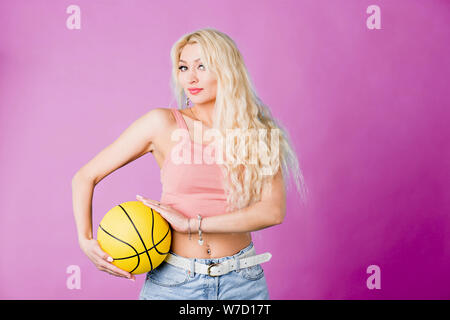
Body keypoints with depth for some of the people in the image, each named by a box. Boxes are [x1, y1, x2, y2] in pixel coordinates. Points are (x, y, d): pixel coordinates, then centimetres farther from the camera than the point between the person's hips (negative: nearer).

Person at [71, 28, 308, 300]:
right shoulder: (162, 124, -6)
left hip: (241, 281, 1)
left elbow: (274, 210, -14)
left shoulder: (260, 134, -3)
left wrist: (193, 223, -18)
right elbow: (85, 177, -1)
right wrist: (86, 241, -14)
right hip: (173, 282, 0)